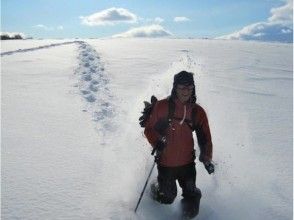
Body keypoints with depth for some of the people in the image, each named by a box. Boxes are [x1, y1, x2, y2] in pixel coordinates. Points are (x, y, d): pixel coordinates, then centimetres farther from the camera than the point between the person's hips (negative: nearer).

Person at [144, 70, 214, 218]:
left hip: (187, 163, 2)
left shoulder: (198, 111, -1)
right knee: (167, 198, 11)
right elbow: (149, 129, -5)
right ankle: (156, 190, 45)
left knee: (191, 196, 5)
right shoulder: (162, 106, -10)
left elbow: (204, 137, 7)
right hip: (165, 162, -2)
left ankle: (191, 213, 36)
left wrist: (206, 159, -2)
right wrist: (157, 142, -23)